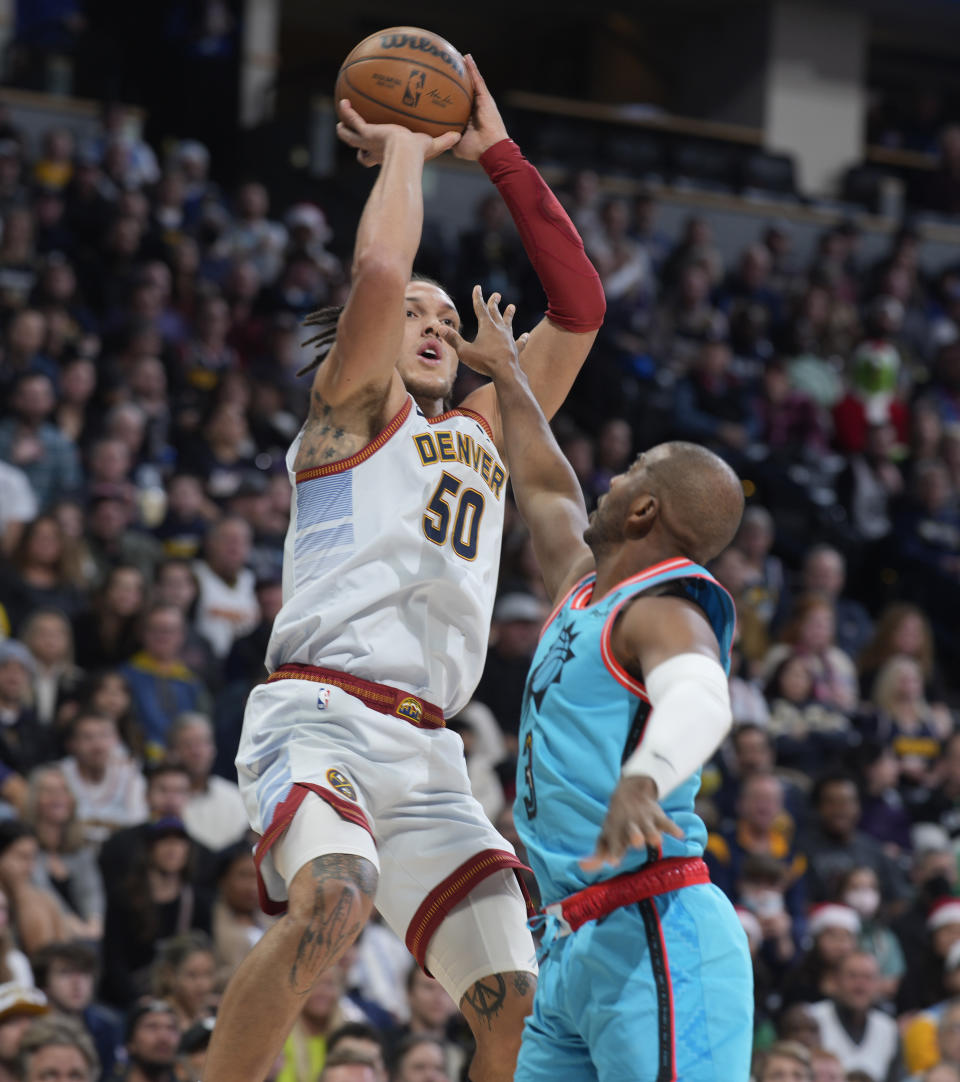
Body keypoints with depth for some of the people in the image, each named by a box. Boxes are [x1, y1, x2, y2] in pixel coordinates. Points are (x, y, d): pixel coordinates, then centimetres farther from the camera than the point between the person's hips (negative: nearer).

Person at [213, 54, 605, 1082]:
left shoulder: (483, 433, 27)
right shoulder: (351, 403, 10)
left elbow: (577, 307, 23)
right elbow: (379, 270, -8)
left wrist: (498, 154, 21)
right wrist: (404, 147, 8)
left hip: (424, 749, 7)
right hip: (319, 716, -7)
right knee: (332, 898, -35)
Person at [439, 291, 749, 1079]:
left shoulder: (664, 614, -8)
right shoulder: (584, 592, 21)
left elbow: (699, 703, -31)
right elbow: (547, 496, 41)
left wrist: (642, 780, -52)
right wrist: (507, 378, 52)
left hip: (653, 933, -10)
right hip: (577, 947, 10)